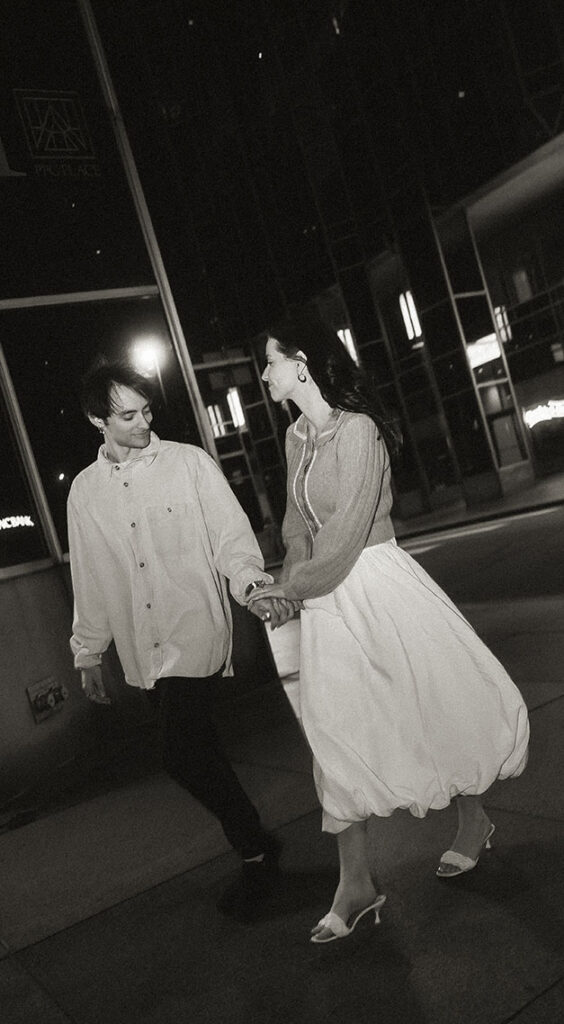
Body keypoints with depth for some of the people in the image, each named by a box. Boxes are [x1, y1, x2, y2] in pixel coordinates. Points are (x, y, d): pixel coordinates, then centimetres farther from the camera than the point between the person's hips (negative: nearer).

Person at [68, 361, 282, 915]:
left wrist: (246, 573, -25)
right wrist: (88, 651, 16)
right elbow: (89, 578, 15)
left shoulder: (188, 462, -1)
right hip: (141, 648, 5)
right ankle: (255, 847, 29)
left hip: (195, 630, -4)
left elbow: (229, 532, -4)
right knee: (196, 750, 11)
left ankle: (256, 850, 9)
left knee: (182, 753, -12)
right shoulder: (84, 491, 9)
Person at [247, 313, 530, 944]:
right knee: (334, 729, 6)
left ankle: (474, 821, 39)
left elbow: (345, 535, -20)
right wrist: (288, 587, -3)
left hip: (378, 585, -7)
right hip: (326, 595, 7)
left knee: (432, 703, 10)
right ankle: (355, 883, 18)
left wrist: (289, 587, -14)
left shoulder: (356, 430, -17)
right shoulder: (296, 437, 7)